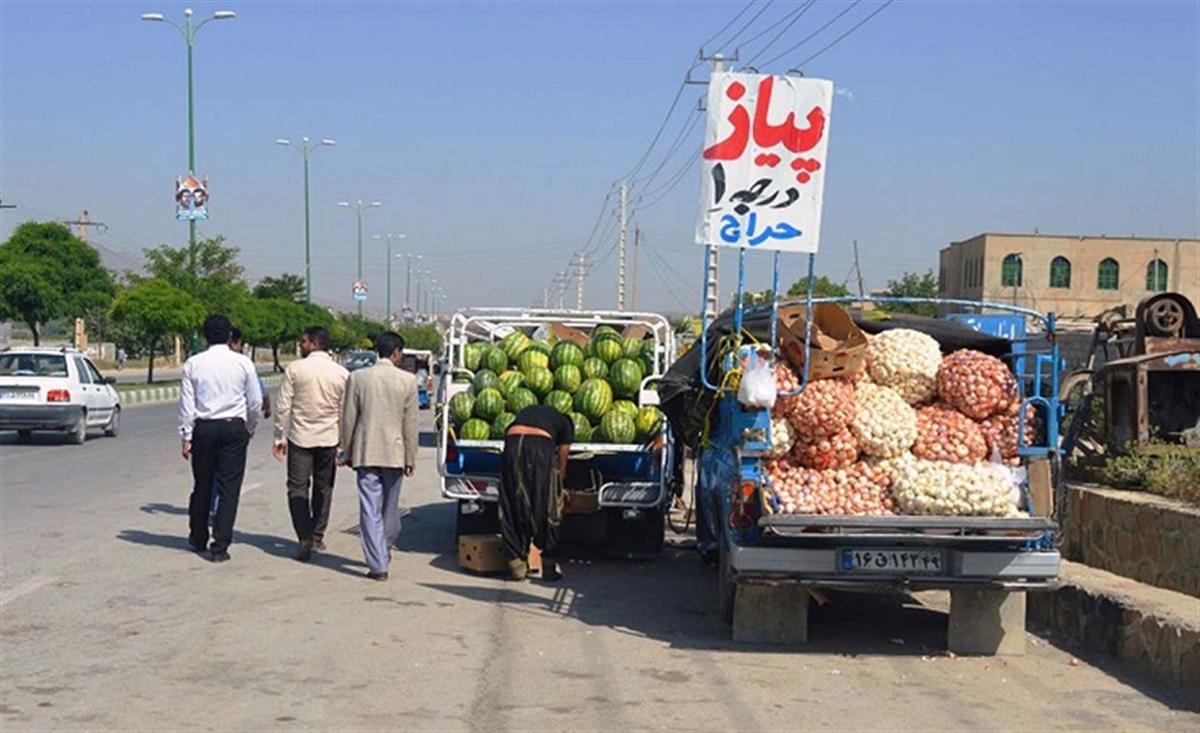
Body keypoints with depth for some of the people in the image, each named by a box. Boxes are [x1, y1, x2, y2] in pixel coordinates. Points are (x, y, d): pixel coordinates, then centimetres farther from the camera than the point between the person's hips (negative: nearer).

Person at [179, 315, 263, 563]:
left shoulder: (193, 364, -2)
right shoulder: (243, 363, -4)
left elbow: (187, 403, -1)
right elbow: (255, 401, 1)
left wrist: (186, 437, 5)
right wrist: (249, 428, 17)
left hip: (203, 428, 2)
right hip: (234, 428, -1)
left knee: (202, 485, 15)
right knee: (229, 488, 1)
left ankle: (198, 538, 30)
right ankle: (220, 546, -2)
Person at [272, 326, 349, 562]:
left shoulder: (295, 369, -7)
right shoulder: (342, 373, -1)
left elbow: (283, 407, -6)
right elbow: (345, 412, 1)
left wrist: (280, 438, 2)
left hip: (300, 438, -3)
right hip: (329, 439, 3)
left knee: (298, 489, 0)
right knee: (323, 489, 16)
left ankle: (306, 539, -14)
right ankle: (317, 537, 25)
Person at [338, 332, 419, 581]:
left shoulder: (357, 378, -3)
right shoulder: (408, 380, -5)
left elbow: (348, 419, 1)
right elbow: (410, 423, -2)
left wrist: (345, 452, 12)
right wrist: (410, 457, 6)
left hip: (366, 452, -1)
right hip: (394, 452, 1)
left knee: (370, 509, 0)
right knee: (390, 507, 18)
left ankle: (378, 565, -3)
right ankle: (385, 550, 35)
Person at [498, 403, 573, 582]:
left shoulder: (525, 413, 39)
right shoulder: (565, 424, 29)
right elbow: (561, 463, 29)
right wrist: (559, 488, 45)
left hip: (512, 445, 3)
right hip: (540, 446, -3)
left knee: (514, 509, 11)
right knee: (547, 509, 10)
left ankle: (517, 567, 14)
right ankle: (548, 567, 12)